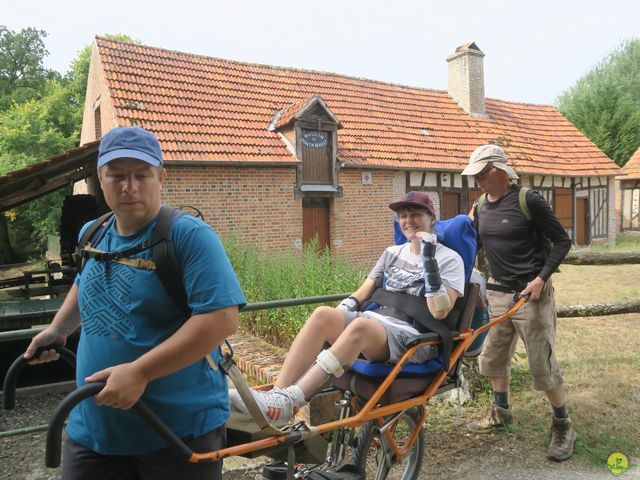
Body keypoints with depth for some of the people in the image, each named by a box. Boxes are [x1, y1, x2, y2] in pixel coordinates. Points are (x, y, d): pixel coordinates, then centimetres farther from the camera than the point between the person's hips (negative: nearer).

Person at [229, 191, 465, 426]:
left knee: (360, 325, -38)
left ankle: (288, 402, -42)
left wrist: (429, 260, -15)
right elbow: (364, 292, 20)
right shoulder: (393, 253, 22)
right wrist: (339, 315, 1)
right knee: (323, 315, -26)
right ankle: (276, 394, -35)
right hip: (378, 323, 5)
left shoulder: (449, 259, 6)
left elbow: (439, 311, -9)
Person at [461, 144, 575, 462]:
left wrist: (541, 279, -17)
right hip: (498, 291, 6)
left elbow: (562, 241, -9)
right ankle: (501, 412, 36)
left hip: (531, 292, -6)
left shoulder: (528, 200, -13)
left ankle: (563, 426, 21)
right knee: (493, 355, 15)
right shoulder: (481, 206, 5)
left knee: (542, 362, 1)